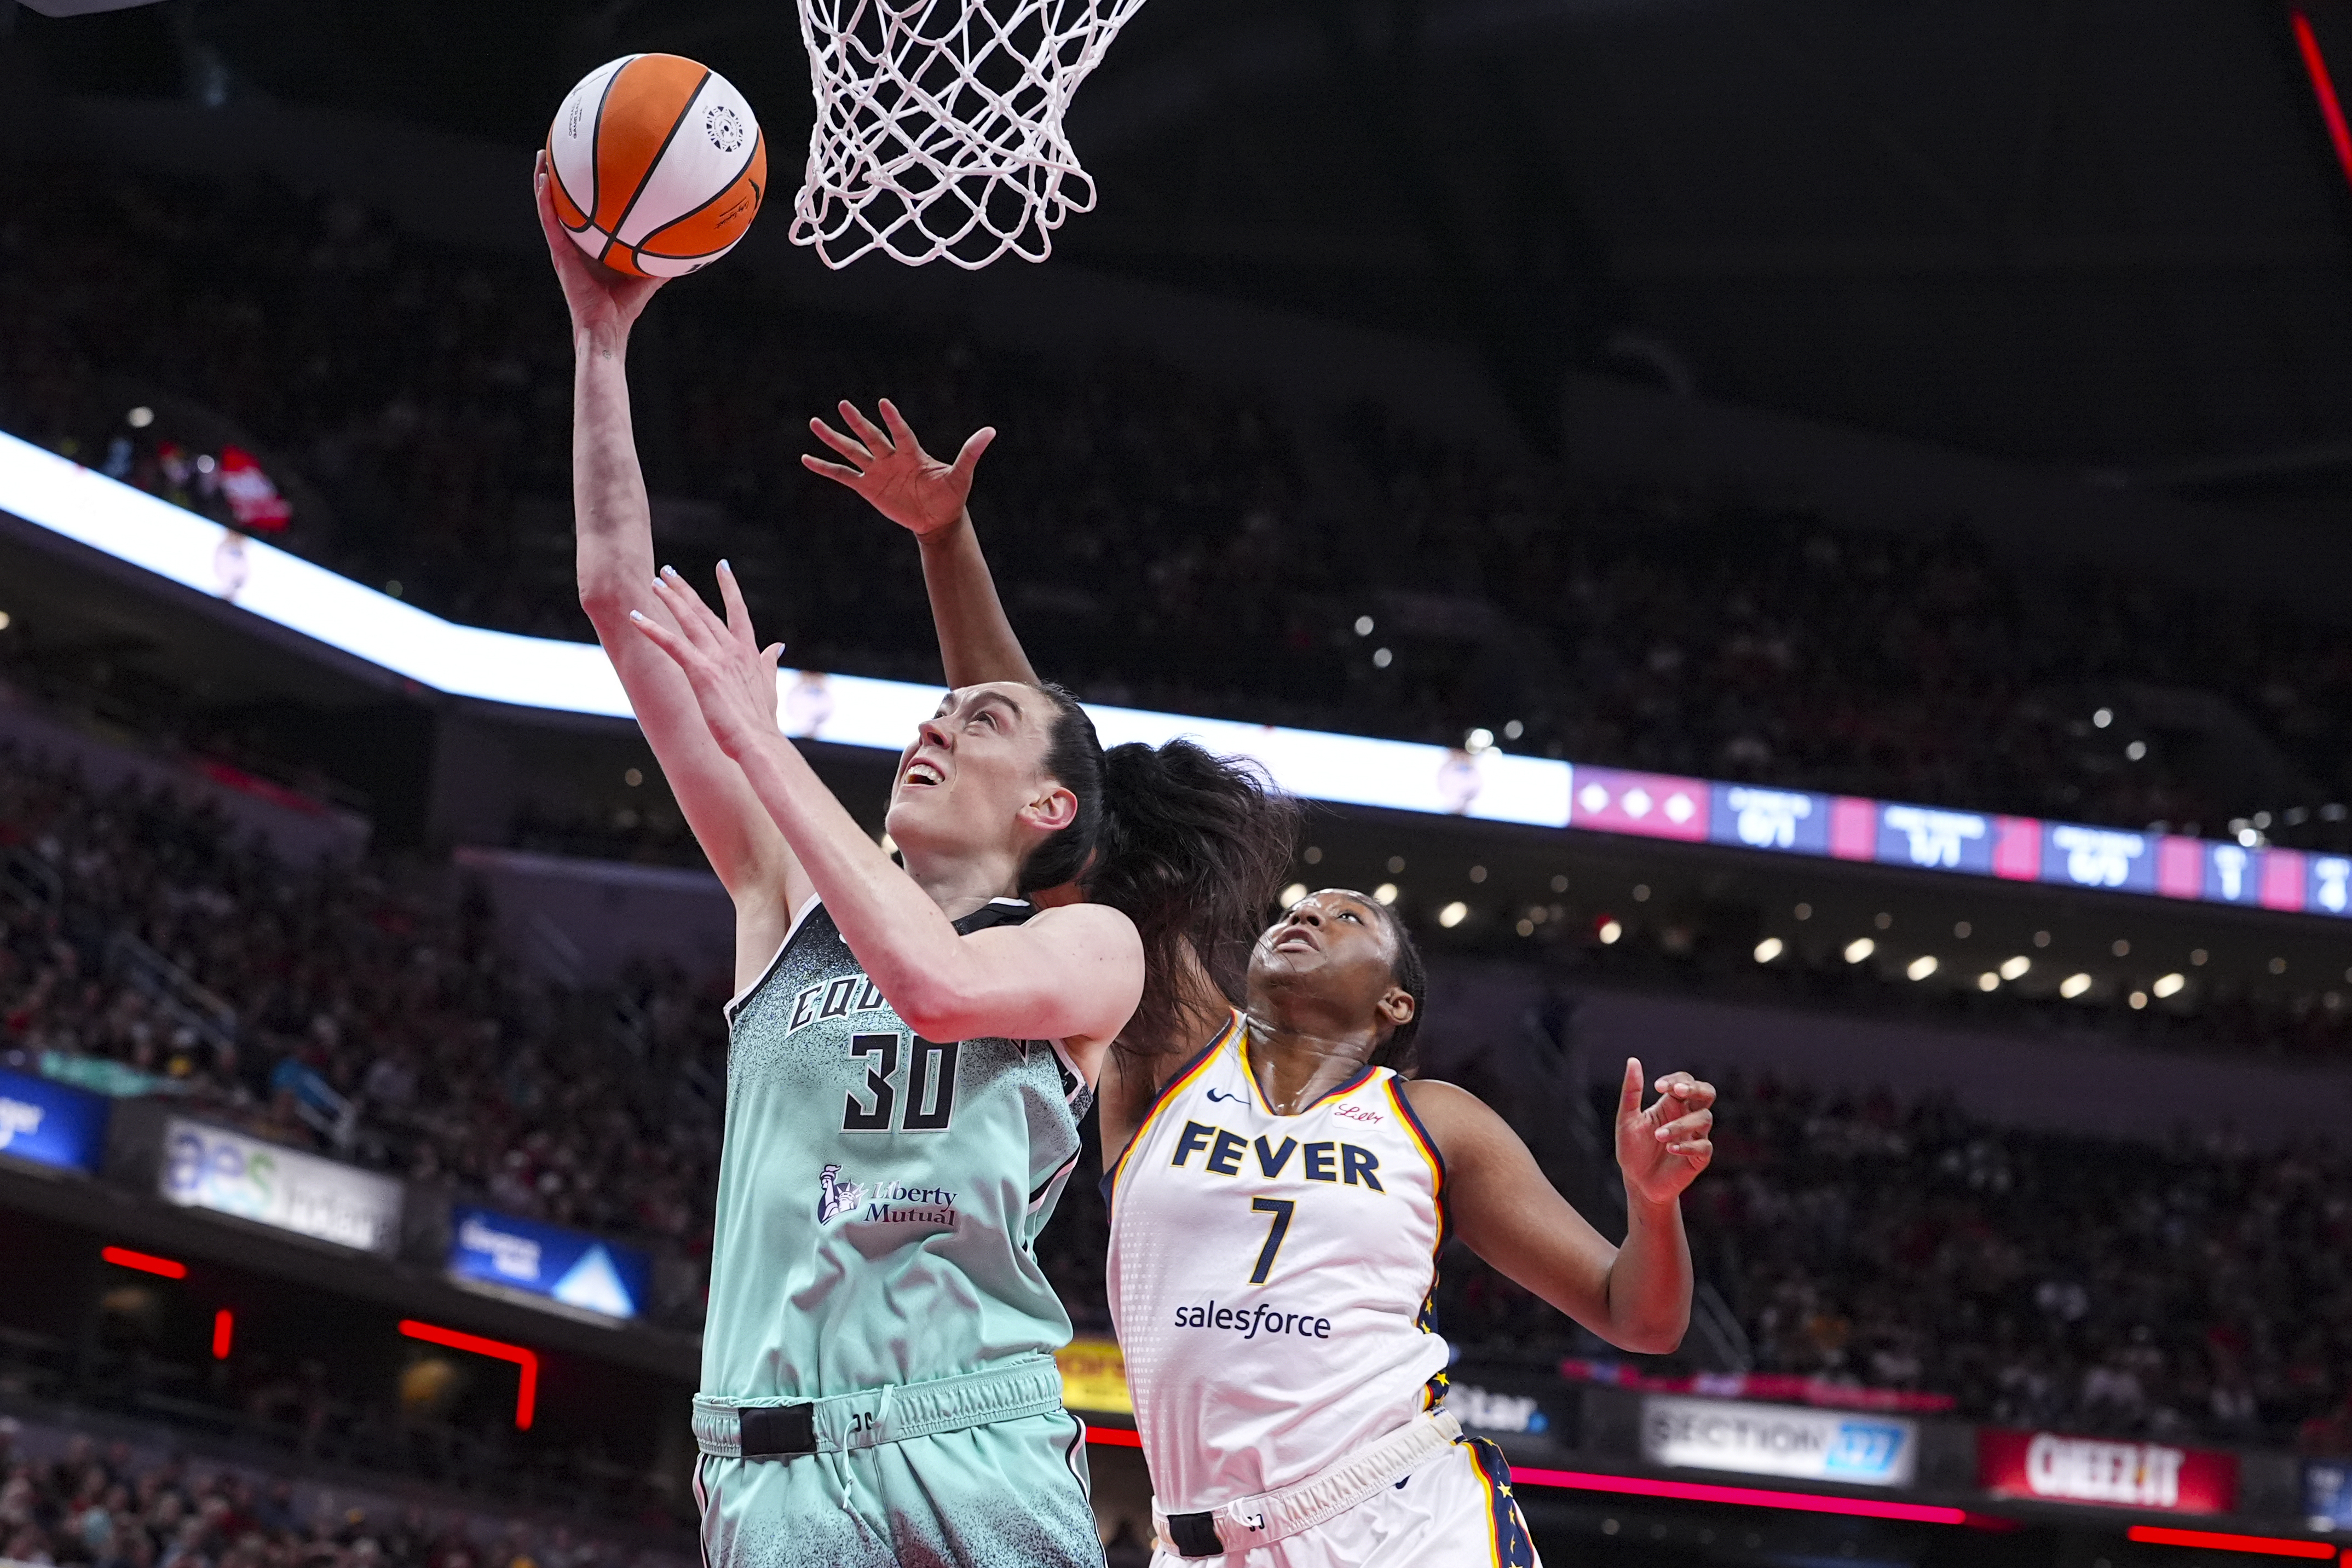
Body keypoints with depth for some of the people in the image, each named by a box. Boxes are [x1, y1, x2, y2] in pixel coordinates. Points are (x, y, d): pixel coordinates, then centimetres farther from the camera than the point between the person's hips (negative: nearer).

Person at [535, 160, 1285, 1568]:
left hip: (977, 1450, -3)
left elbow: (939, 983, -17)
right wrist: (601, 337, 9)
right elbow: (621, 596, 13)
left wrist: (758, 737, -12)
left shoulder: (1094, 947, 8)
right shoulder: (790, 900, 17)